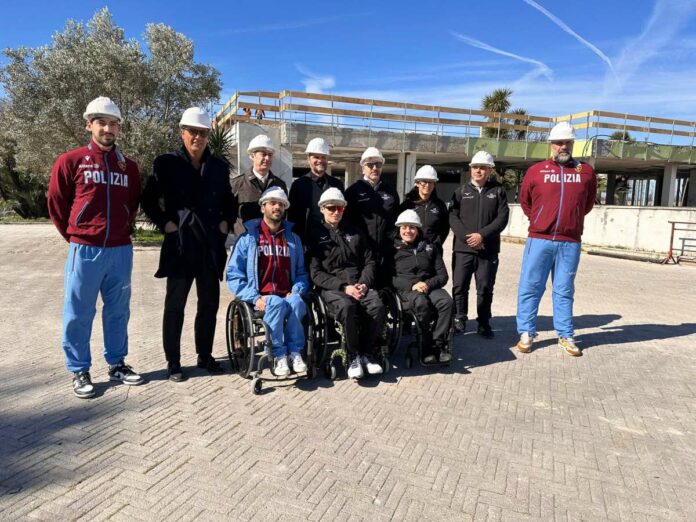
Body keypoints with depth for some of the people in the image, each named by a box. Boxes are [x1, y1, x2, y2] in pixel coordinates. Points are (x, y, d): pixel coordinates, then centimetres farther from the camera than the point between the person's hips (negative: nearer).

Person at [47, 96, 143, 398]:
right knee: (78, 314, 4)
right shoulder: (70, 161, -1)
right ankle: (79, 371, 17)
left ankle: (117, 364, 24)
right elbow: (56, 204, 5)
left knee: (118, 311, 11)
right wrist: (75, 237, 8)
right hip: (85, 250, -3)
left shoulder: (128, 166, 9)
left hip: (121, 250, 3)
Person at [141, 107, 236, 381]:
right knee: (175, 304, 5)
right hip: (179, 244, -3)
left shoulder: (218, 166, 9)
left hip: (211, 245, 4)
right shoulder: (166, 163, -1)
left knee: (209, 303, 10)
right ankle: (173, 362, 17)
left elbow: (229, 201, 19)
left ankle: (205, 356, 25)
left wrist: (226, 222, 4)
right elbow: (149, 200, 4)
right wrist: (165, 223, -7)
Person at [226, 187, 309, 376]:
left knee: (297, 302, -32)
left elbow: (301, 273, 16)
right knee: (277, 304, -35)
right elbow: (233, 276, -1)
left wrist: (296, 292, -6)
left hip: (287, 297, 2)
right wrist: (255, 298, -14)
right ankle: (279, 355, -19)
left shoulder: (293, 239, 16)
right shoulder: (248, 238, 5)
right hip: (261, 300, -2)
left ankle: (294, 351, -18)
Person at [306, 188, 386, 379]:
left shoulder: (355, 232, 20)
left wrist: (364, 283, -6)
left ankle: (367, 352, -6)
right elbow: (316, 273, -3)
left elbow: (369, 262, 14)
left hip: (359, 284, 3)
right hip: (331, 287, -3)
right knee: (346, 306, -36)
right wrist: (343, 286, -15)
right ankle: (353, 356, -15)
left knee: (378, 306, -28)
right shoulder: (315, 235, 8)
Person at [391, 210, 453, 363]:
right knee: (421, 302, -36)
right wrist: (412, 285, -15)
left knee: (446, 301, -30)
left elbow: (443, 275, 13)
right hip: (406, 289, -3)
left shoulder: (430, 247, 21)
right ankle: (426, 346, -24)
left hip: (430, 286, 3)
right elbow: (390, 277, 0)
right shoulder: (393, 249, 12)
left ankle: (438, 344, -23)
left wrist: (427, 284, -8)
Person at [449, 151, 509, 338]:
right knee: (459, 286, 2)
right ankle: (459, 320, 16)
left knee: (485, 288, 5)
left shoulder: (498, 191, 8)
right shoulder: (461, 191, 10)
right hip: (463, 247, 1)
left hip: (489, 250, 0)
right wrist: (466, 236, -14)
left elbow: (502, 218, -2)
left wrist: (482, 235, -14)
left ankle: (484, 323, 17)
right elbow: (452, 217, 0)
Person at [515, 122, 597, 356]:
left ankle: (565, 336, 19)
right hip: (539, 240, -1)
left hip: (570, 243, 1)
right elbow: (524, 201, 14)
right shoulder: (536, 171, 3)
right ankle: (526, 333, 11)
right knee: (530, 288, 1)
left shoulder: (586, 172, 8)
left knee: (564, 291, 9)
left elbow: (588, 204, 21)